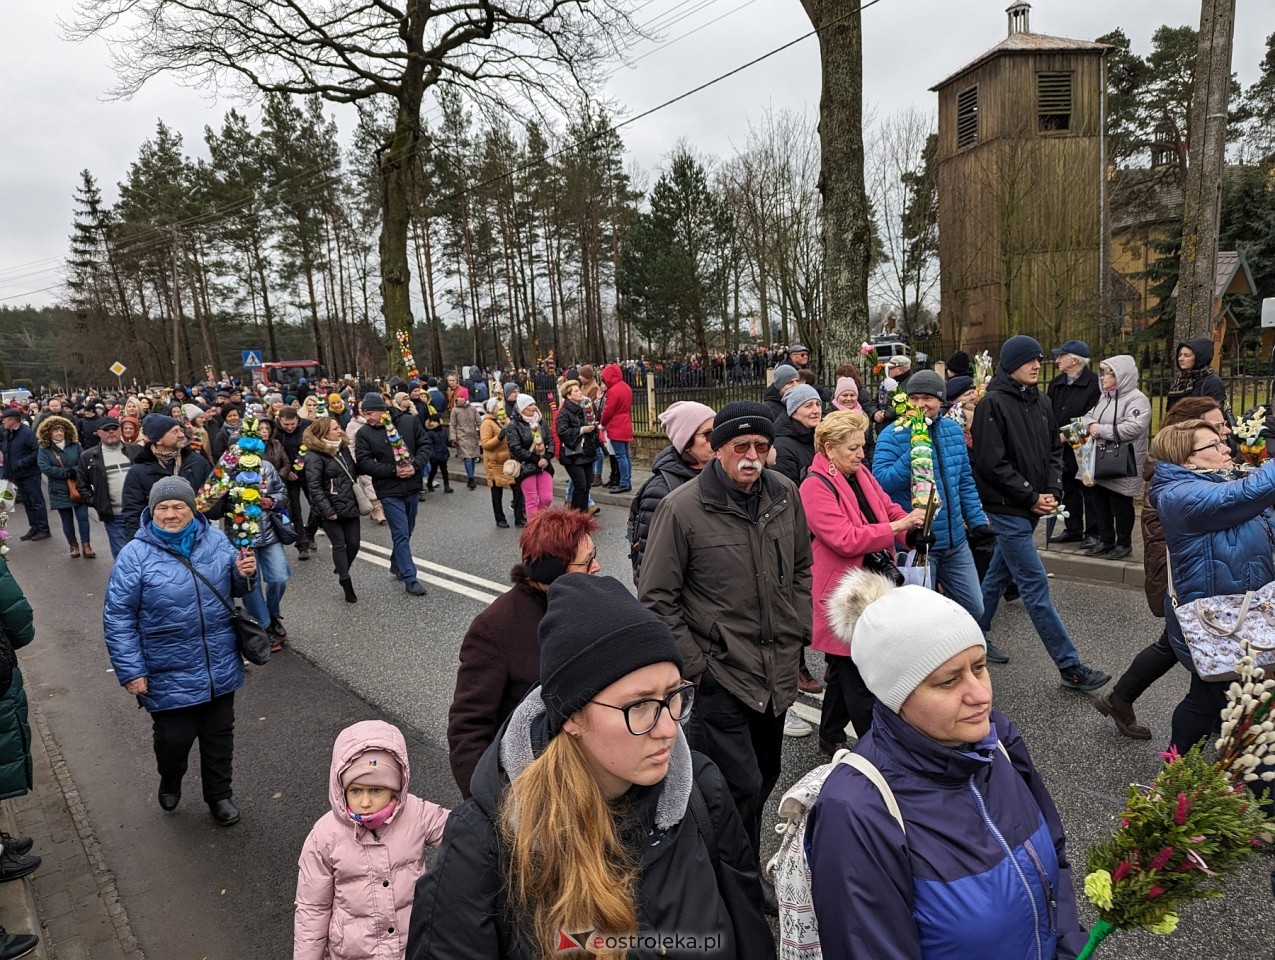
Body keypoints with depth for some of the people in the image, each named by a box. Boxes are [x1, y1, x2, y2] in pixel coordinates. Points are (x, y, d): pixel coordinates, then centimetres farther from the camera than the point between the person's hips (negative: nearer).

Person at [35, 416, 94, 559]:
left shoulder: (75, 445, 3)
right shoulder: (44, 449, -2)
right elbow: (45, 468, -15)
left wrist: (73, 470, -20)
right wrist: (69, 472, -18)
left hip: (79, 489, 1)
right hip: (60, 492, -1)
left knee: (83, 517, -4)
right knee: (67, 520, 8)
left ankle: (86, 545, 3)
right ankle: (73, 546, 21)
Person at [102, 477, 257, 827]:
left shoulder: (216, 540, -2)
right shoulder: (135, 555, -13)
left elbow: (233, 589, 12)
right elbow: (117, 618, -10)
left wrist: (243, 574, -12)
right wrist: (130, 672, -11)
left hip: (220, 668, 3)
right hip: (169, 676, -3)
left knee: (219, 735, 15)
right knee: (174, 738, 9)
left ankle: (220, 795, 36)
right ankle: (170, 782, 43)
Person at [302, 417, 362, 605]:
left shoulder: (343, 448, 9)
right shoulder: (314, 456, -13)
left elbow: (354, 472, 20)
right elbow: (314, 486, -16)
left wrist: (358, 500, 14)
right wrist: (327, 510, -21)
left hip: (350, 505, 6)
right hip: (331, 509, -6)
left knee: (353, 544, 7)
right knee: (339, 545, 1)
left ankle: (341, 572, 32)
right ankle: (347, 584, 11)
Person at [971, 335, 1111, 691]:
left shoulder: (1040, 403, 10)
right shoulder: (993, 404, -14)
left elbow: (1054, 451, 15)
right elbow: (992, 462, -18)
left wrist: (1052, 492, -1)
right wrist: (1031, 497, -13)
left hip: (1032, 507, 8)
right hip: (1007, 509, -8)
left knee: (999, 574, 18)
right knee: (1036, 586, -5)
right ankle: (1070, 667, 0)